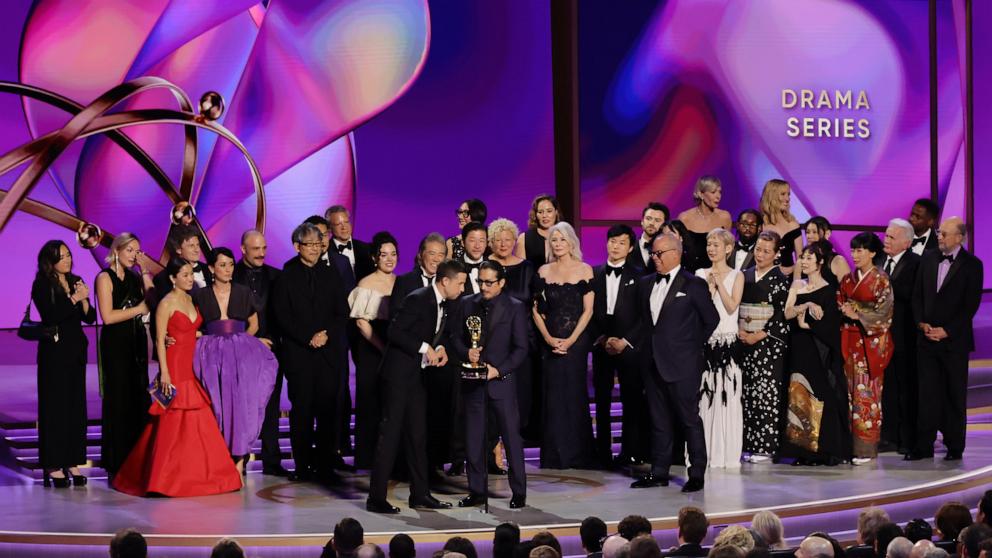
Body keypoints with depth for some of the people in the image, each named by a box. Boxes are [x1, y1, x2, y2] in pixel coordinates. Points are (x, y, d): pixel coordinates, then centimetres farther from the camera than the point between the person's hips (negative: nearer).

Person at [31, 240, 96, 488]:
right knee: (55, 406, -4)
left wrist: (84, 300, -10)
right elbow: (49, 316, -18)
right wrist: (74, 299, -18)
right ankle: (53, 466, -1)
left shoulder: (76, 282, 11)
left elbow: (90, 318, 8)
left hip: (76, 351, 6)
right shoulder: (42, 285, -5)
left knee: (76, 406, 5)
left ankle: (72, 462, 10)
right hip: (54, 352, -6)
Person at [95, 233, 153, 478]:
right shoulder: (105, 277, -5)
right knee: (119, 399, -2)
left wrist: (145, 272, -2)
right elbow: (107, 316, -14)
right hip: (116, 344, -6)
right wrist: (138, 309, -7)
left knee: (138, 397, 4)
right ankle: (117, 464, 4)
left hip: (137, 342, 6)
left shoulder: (135, 277, 13)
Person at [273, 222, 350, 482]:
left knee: (328, 409, -3)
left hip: (330, 351, 2)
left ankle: (324, 465, 1)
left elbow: (342, 314, 10)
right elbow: (282, 316, -2)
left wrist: (327, 334, -6)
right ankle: (302, 465, 2)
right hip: (298, 353, -2)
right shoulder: (286, 277, 4)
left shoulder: (331, 276, 14)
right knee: (301, 409, -3)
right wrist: (309, 338, -10)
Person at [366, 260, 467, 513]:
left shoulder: (444, 304, 9)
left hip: (418, 374, 9)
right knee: (390, 434, -7)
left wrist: (440, 347, 0)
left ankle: (420, 494, 18)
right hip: (399, 372, -9)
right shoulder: (418, 300, -18)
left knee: (417, 435, 12)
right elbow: (394, 331, -22)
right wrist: (425, 348, -21)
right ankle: (376, 497, -3)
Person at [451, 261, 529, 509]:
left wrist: (499, 370, -13)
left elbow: (521, 348, -3)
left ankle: (519, 491, 6)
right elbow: (455, 337, 11)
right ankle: (477, 490, 15)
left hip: (501, 380, -3)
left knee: (511, 435, -2)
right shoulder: (467, 304, 8)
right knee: (473, 437, 6)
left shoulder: (515, 308, -1)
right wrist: (466, 353, -10)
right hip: (472, 381, 3)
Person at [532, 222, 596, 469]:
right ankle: (555, 455, 7)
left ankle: (577, 453, 8)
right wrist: (548, 338, -6)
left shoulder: (584, 270, 1)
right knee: (553, 395, 1)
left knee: (575, 392, -2)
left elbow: (588, 310, -3)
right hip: (550, 341, 2)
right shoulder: (544, 271, 8)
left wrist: (571, 340, -12)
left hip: (577, 339, -2)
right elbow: (537, 309, 7)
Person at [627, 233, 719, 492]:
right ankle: (659, 472, 15)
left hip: (681, 364, -6)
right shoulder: (646, 283, 12)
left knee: (689, 419, -1)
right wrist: (626, 340, 5)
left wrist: (693, 347, 2)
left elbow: (711, 319, 1)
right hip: (652, 361, 6)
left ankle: (696, 474, 5)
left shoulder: (694, 284, -4)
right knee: (658, 419, 10)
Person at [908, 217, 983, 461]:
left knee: (954, 394, 3)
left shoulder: (971, 265, -4)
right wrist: (921, 324, -3)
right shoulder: (928, 259, 9)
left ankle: (954, 447, 11)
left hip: (954, 340, -3)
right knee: (927, 393, 2)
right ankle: (924, 445, 4)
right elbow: (917, 295, 11)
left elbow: (971, 304, -8)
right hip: (927, 338, 3)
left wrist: (946, 330, -12)